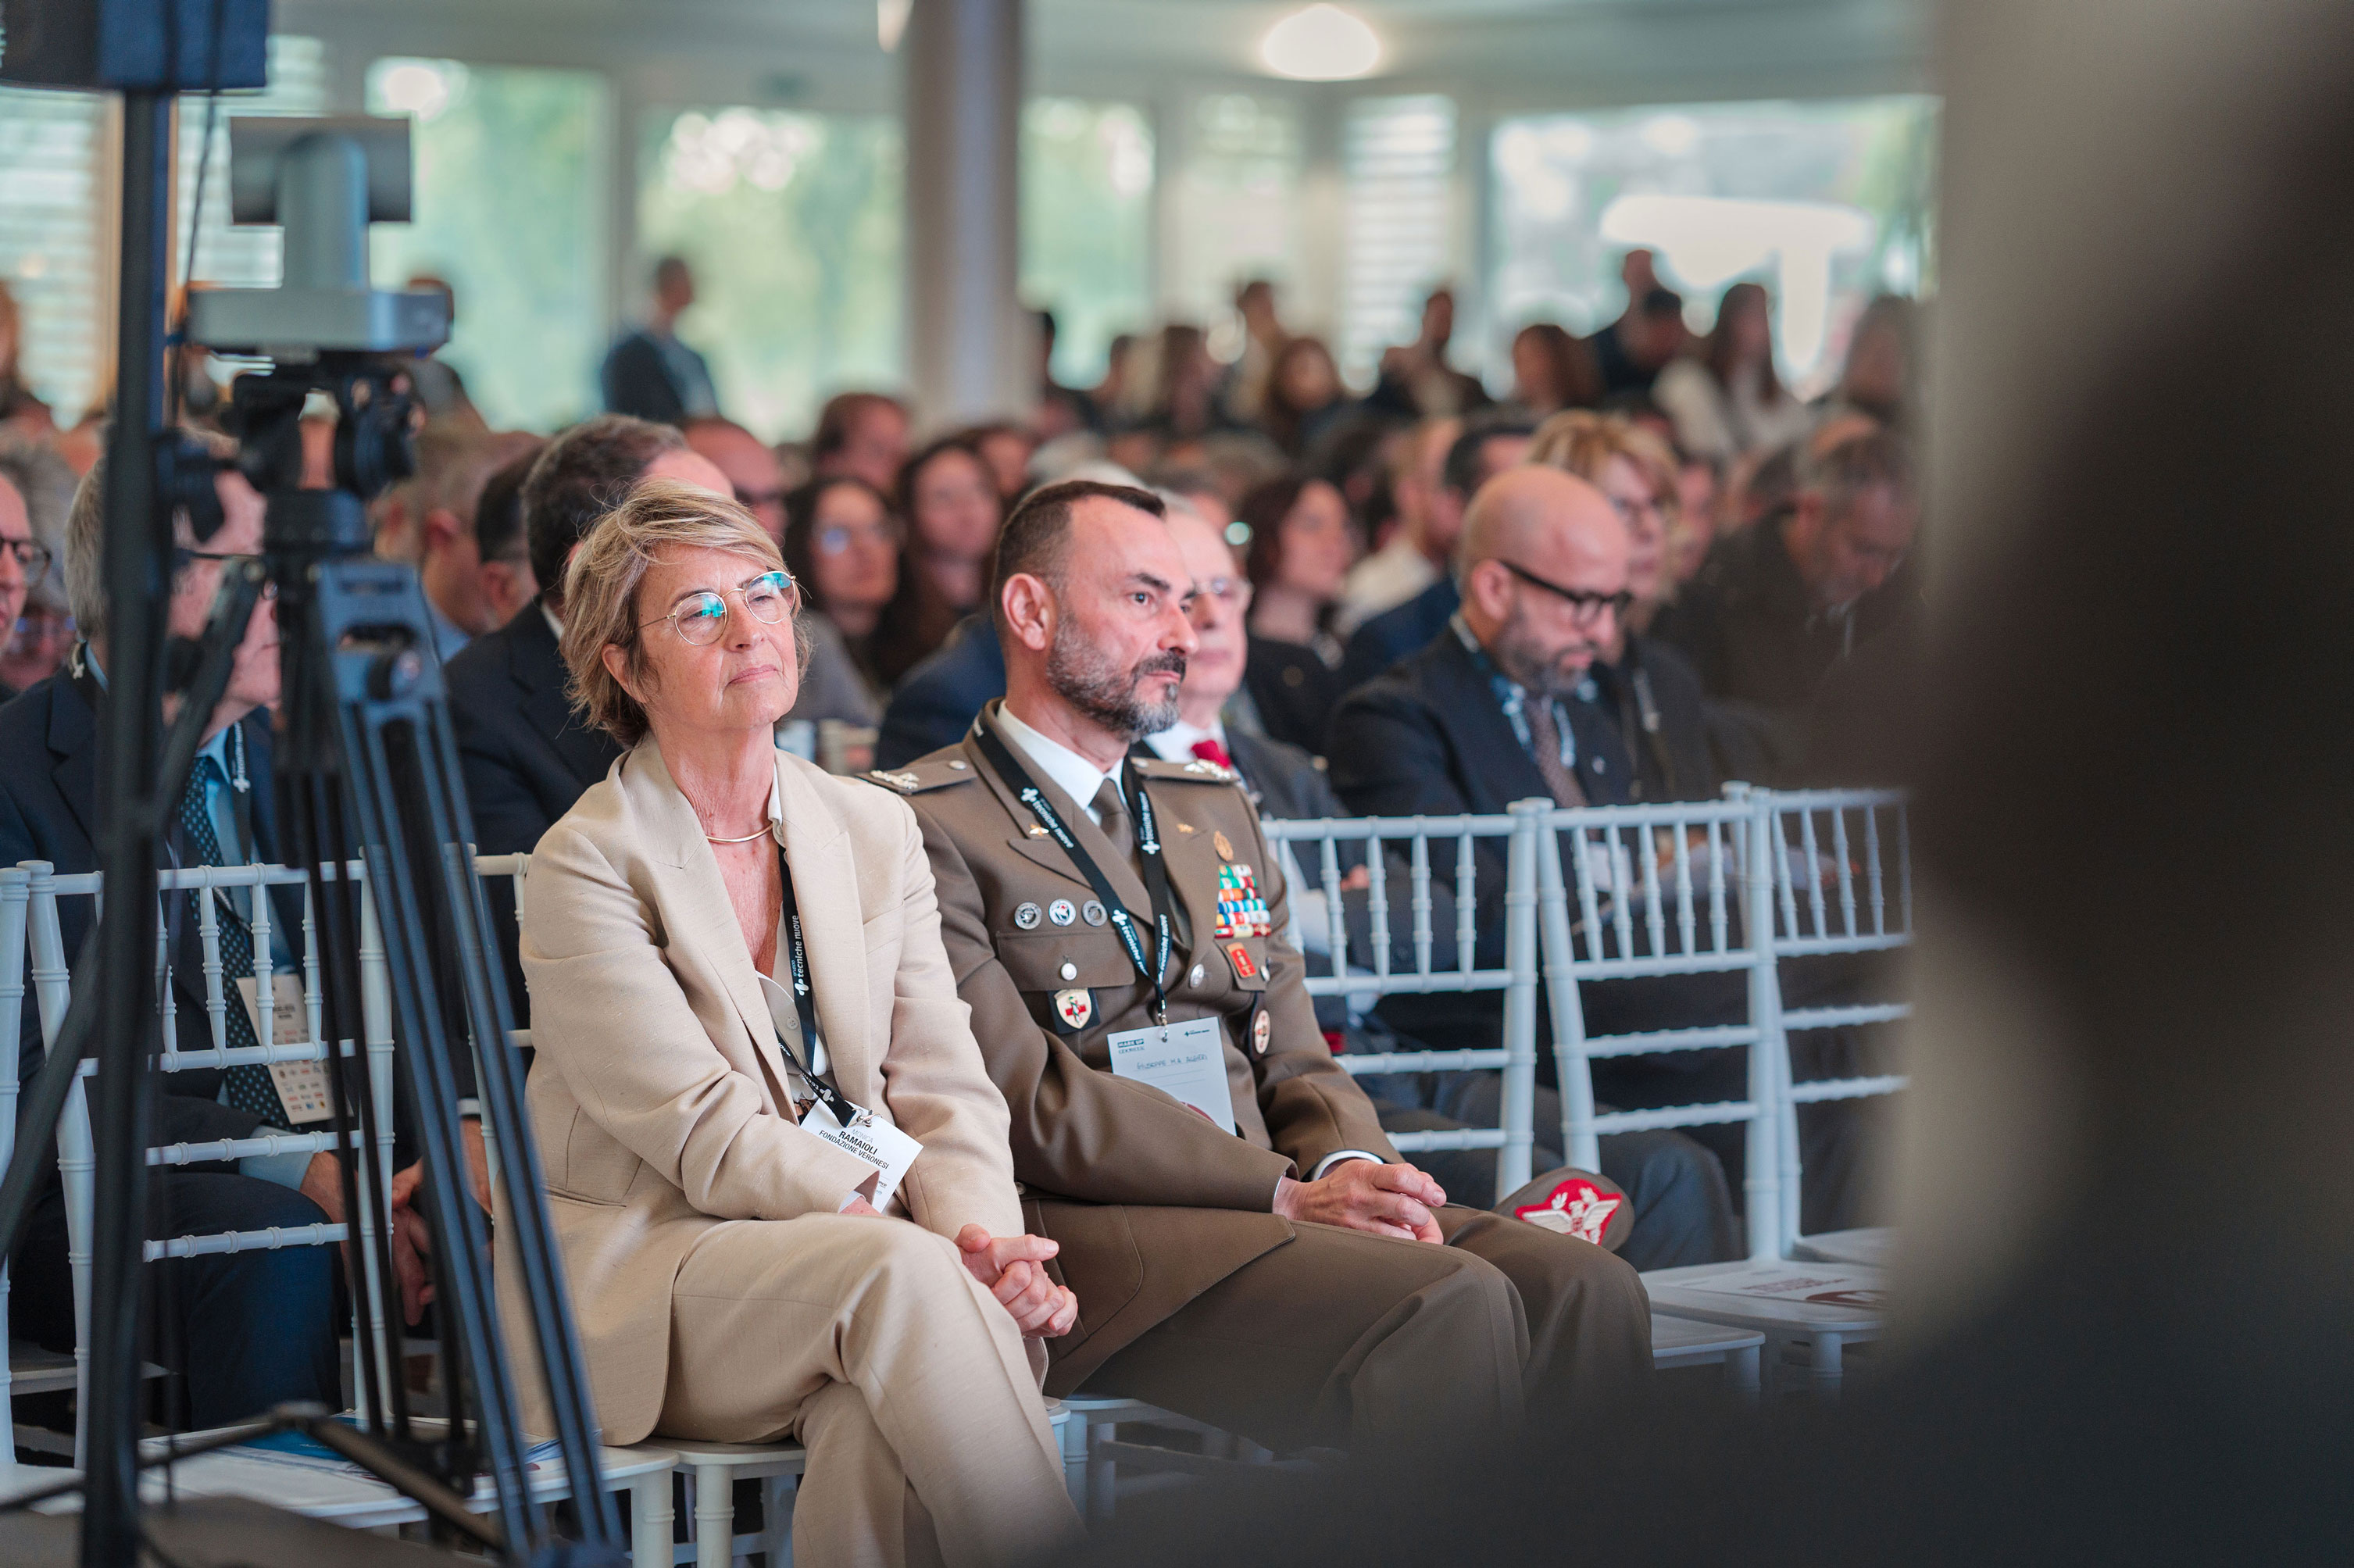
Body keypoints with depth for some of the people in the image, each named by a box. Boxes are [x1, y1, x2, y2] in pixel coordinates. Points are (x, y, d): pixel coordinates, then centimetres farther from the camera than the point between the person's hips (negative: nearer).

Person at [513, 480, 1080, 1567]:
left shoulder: (875, 832, 11)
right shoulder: (586, 862, -6)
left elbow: (944, 1089, 5)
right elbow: (710, 1138, -14)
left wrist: (980, 1231, -18)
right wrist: (929, 1231, -23)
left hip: (864, 1248, 4)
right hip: (643, 1255, -4)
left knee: (884, 1441, -33)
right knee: (902, 1273, -34)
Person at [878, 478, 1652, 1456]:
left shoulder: (1215, 811, 26)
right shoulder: (930, 827, 0)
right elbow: (1026, 1101, -10)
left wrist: (1352, 1167, -5)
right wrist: (1288, 1192, -17)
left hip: (1260, 1207, 7)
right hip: (1083, 1234, -7)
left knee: (1583, 1290, -18)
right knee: (1450, 1306, -29)